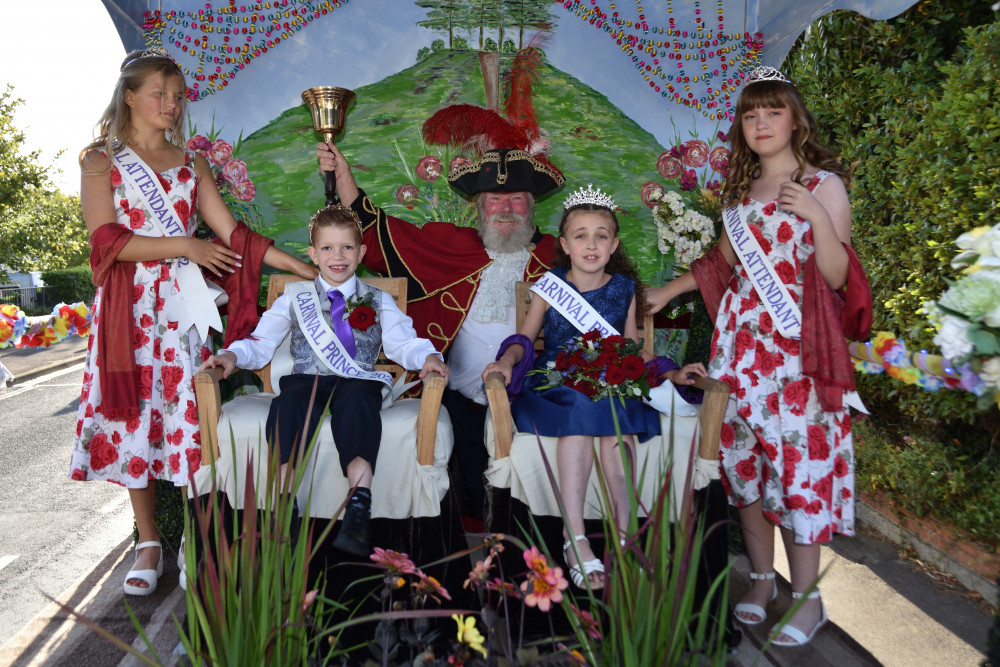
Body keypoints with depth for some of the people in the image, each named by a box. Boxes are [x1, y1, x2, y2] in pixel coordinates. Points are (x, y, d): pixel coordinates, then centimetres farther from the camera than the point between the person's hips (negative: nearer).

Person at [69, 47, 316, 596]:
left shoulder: (189, 164, 13)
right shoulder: (101, 161, 5)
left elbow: (231, 232, 5)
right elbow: (106, 242, -8)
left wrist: (299, 267, -4)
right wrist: (186, 246, -11)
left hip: (184, 305, 2)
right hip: (129, 310, -1)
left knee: (190, 411, -3)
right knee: (135, 417, 3)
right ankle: (148, 543, 16)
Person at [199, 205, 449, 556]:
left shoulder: (378, 300, 21)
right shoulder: (295, 297, 22)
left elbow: (402, 342, 10)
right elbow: (262, 341, 16)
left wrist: (427, 357, -12)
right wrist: (233, 355, -5)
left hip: (358, 380, -1)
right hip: (307, 378, 1)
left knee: (357, 400, -36)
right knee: (290, 401, -34)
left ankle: (358, 513, -45)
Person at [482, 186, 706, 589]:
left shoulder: (624, 289, 11)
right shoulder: (549, 286, 7)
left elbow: (631, 351, 16)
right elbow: (526, 337, 9)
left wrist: (671, 374, 3)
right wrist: (508, 360, -12)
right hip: (556, 382, -1)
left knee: (616, 421, -33)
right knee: (578, 415, -35)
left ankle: (624, 533, -29)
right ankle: (575, 539, -35)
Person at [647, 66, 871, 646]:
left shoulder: (823, 184, -2)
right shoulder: (742, 187, 13)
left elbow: (837, 277, -7)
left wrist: (817, 218, -20)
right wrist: (669, 290, 23)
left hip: (795, 344, -5)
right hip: (740, 341, 5)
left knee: (798, 460, -2)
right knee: (743, 457, 8)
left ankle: (807, 596, 14)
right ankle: (762, 578, 24)